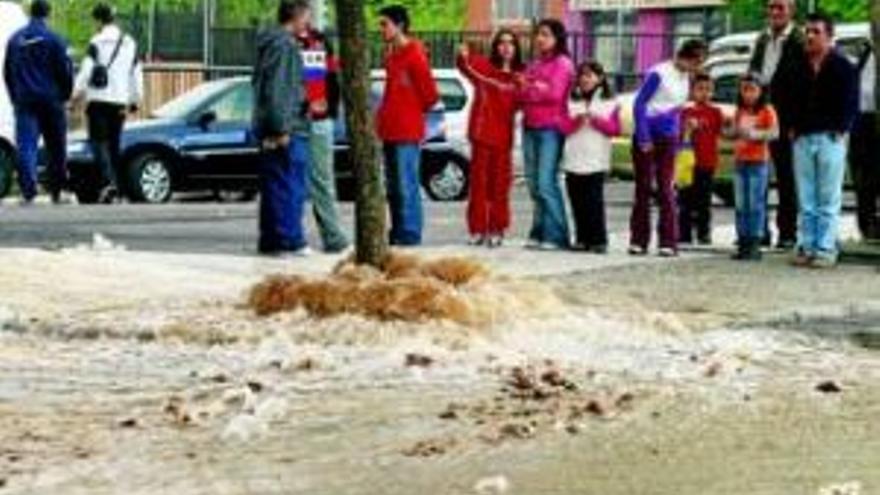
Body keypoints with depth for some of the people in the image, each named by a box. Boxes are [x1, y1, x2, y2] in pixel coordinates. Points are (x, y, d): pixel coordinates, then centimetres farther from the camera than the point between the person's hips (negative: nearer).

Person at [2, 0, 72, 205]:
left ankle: (28, 192, -15)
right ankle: (56, 192, 15)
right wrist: (65, 95, 11)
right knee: (56, 148, 9)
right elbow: (64, 71, -4)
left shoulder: (15, 40, 8)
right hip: (50, 101, -2)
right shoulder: (54, 39, -6)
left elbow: (7, 72, 15)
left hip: (24, 101, 2)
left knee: (26, 146, -2)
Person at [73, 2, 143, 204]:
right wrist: (134, 101, 20)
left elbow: (86, 70, -11)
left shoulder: (97, 42, -6)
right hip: (120, 102, 5)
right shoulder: (130, 44, 12)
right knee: (114, 144, 11)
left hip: (99, 100, -5)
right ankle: (113, 187, 12)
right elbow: (136, 76, 15)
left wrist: (77, 93, -4)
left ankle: (109, 181, -25)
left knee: (99, 142, -6)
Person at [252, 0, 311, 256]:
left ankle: (270, 241, 14)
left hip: (270, 130, 10)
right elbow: (277, 90, -20)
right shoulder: (285, 45, -13)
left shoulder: (268, 43, 17)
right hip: (289, 130, -10)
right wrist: (282, 129, -20)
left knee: (273, 187, 11)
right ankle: (290, 242, -5)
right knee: (292, 188, -6)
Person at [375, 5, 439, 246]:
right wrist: (385, 115, 15)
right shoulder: (391, 54, 14)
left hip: (407, 132, -9)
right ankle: (397, 233, 18)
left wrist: (414, 111, 4)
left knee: (406, 185, -8)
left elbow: (430, 95, -9)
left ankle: (409, 234, -5)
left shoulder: (414, 56, -12)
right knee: (393, 185, 12)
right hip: (390, 130, 9)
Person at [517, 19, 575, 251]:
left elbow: (555, 94, -12)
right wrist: (537, 89, -4)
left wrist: (529, 88, -1)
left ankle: (555, 236, -12)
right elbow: (522, 95, 16)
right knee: (534, 184, 5)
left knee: (546, 183, -13)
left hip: (551, 129, -7)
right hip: (530, 127, 7)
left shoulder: (563, 64, -2)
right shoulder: (534, 64, 20)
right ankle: (538, 234, 8)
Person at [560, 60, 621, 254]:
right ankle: (582, 239, 9)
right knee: (578, 202, 3)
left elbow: (615, 129, 0)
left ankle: (599, 240, -7)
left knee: (594, 202, -9)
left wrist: (597, 120, -13)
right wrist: (576, 121, -13)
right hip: (573, 162, 3)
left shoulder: (610, 104, 8)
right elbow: (563, 128, 6)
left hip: (596, 163, -3)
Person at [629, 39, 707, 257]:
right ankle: (638, 241, 5)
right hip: (646, 137, -5)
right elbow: (639, 104, -10)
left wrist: (679, 134, 11)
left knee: (666, 189, 0)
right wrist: (643, 138, -13)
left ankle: (669, 243, -1)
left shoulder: (685, 78, 9)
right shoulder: (659, 73, -10)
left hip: (668, 139, 5)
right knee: (643, 189, 0)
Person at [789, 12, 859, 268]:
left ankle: (825, 250, -3)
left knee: (828, 199, -4)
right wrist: (794, 127, 7)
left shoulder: (842, 67, 1)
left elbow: (851, 103, -1)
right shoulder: (799, 68, 13)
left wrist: (840, 130, -10)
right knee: (806, 200, 6)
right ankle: (806, 247, 9)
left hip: (830, 139, -5)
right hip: (803, 139, 5)